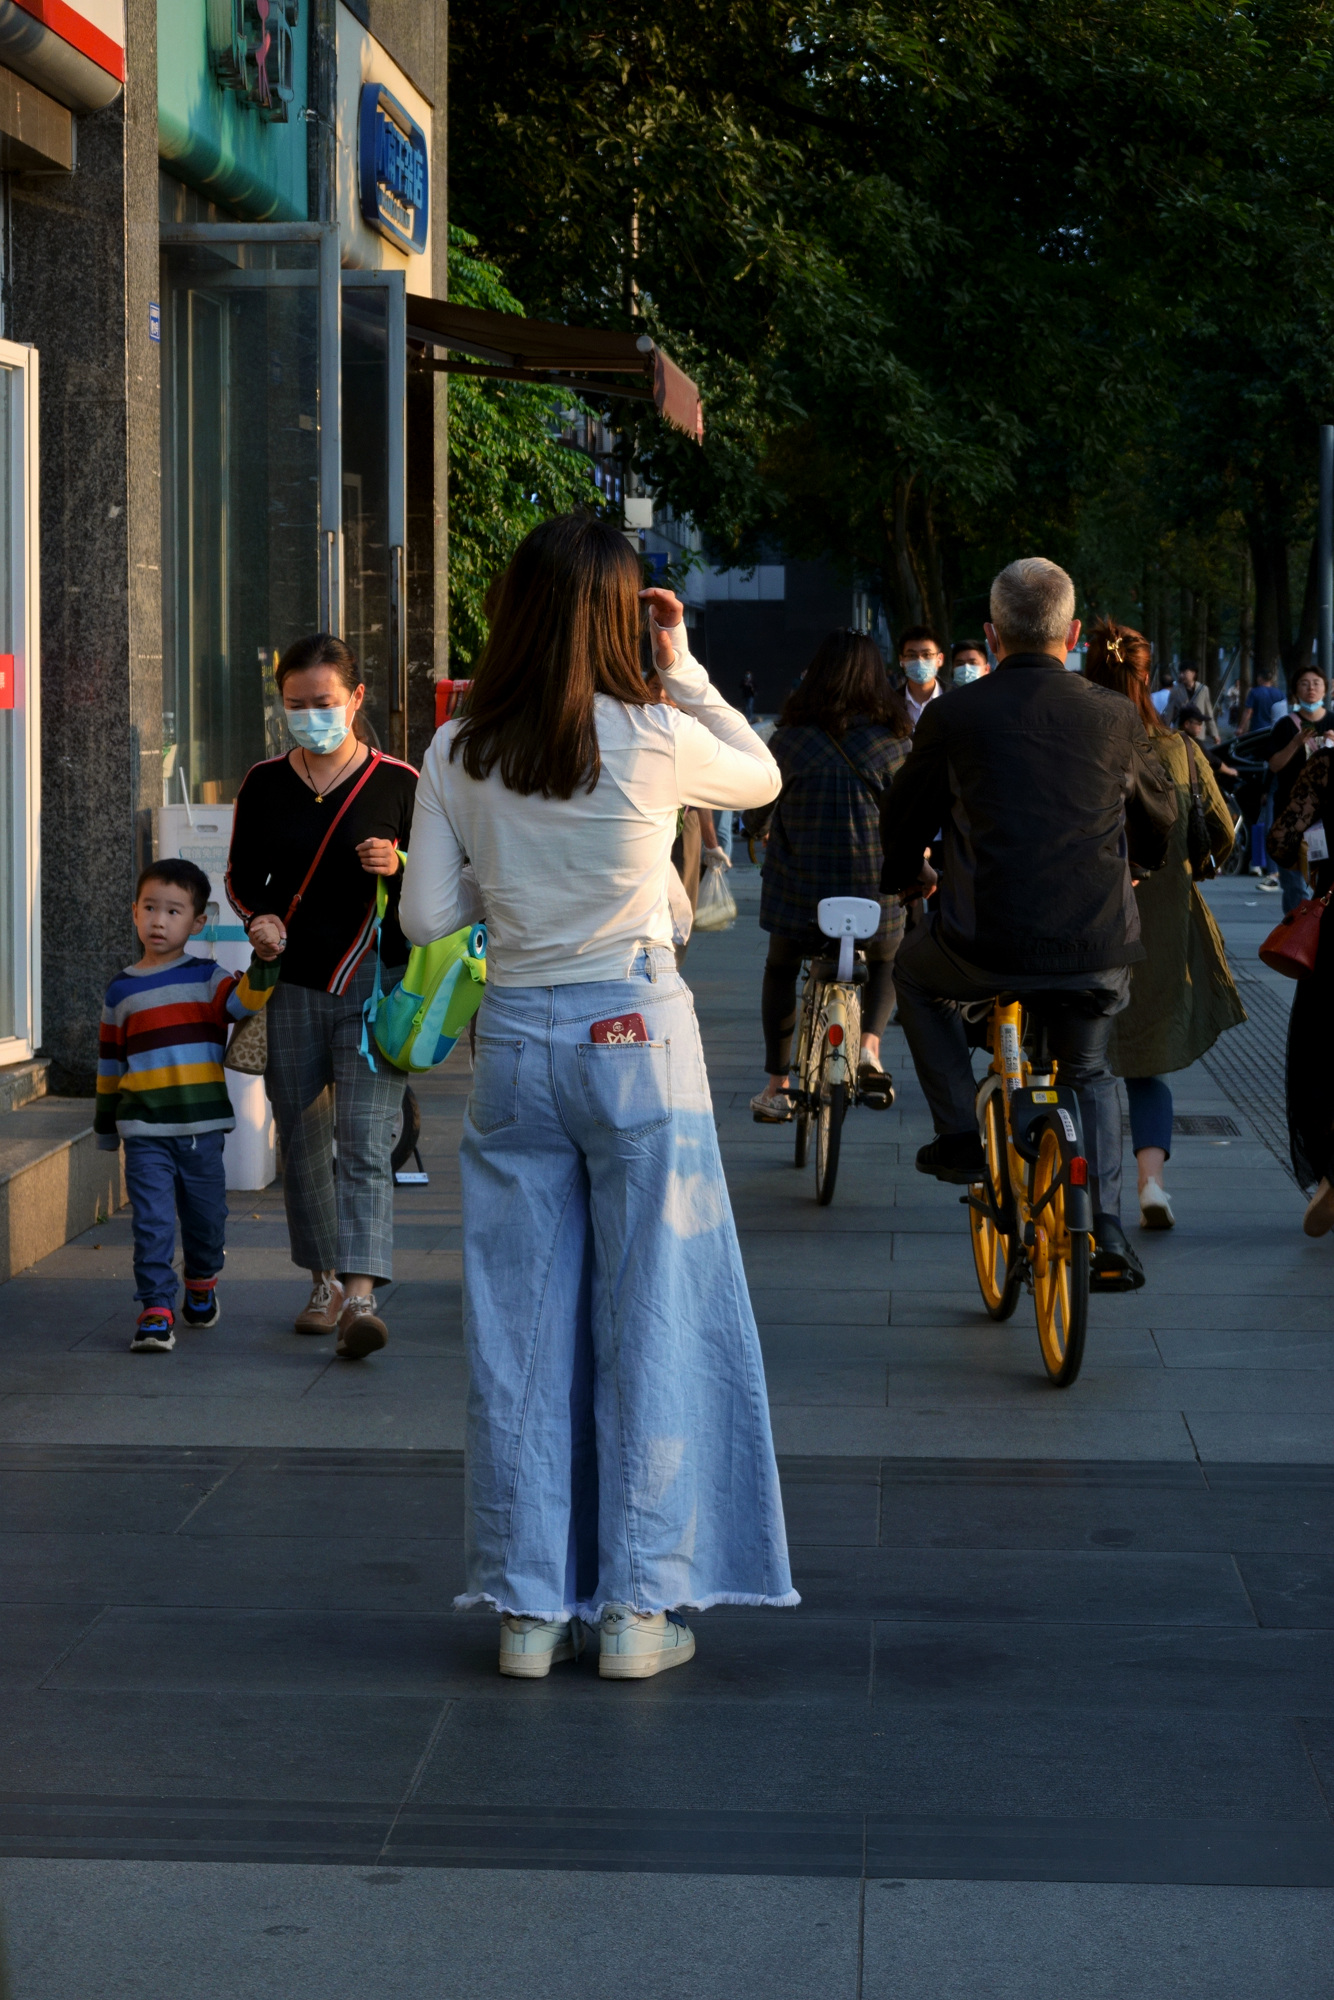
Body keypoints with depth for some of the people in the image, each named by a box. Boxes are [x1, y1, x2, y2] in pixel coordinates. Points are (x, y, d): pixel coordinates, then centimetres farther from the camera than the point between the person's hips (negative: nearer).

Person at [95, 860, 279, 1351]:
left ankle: (202, 1286, 38)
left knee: (206, 1219, 12)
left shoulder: (206, 978, 3)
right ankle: (156, 1313, -7)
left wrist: (264, 962, -34)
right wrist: (106, 1124, 17)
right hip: (145, 1133, 0)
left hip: (202, 1128, 0)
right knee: (152, 1224, -9)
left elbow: (246, 1001, -16)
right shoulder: (122, 990, 7)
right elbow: (110, 1062, 14)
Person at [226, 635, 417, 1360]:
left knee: (364, 1140, -14)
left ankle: (360, 1296, -22)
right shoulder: (264, 785, 5)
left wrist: (398, 866, -16)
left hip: (373, 985, -3)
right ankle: (324, 1283, 26)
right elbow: (241, 876, 15)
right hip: (291, 983, 4)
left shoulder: (398, 783, -2)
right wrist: (258, 918, -5)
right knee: (303, 1140, 10)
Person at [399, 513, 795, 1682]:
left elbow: (428, 917, 1)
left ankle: (529, 1607, 13)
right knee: (650, 1318, 5)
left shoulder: (458, 757, -2)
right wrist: (684, 670, 13)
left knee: (523, 1326, 9)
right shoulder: (655, 741, -9)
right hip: (636, 1039, -3)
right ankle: (636, 1607, 9)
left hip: (515, 1045, 3)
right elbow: (765, 778, 10)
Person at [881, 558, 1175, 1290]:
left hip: (986, 949, -2)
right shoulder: (1114, 717, 4)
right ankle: (1109, 1241, 19)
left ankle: (959, 1131, 22)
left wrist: (903, 875, 37)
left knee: (914, 968, 31)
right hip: (1098, 952, 2)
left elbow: (902, 819, 14)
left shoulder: (953, 717, -1)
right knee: (1089, 1074, 28)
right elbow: (1161, 820, 21)